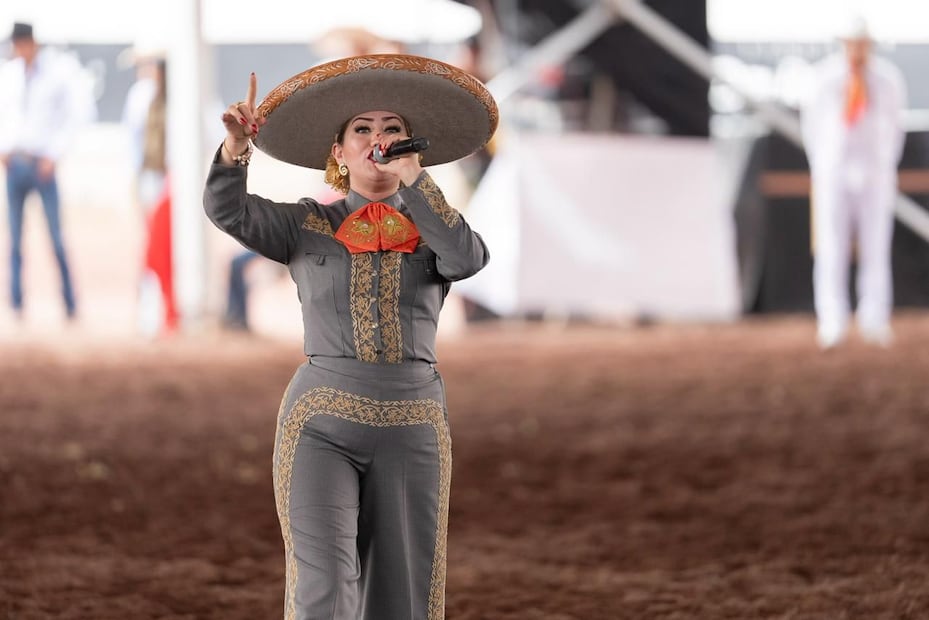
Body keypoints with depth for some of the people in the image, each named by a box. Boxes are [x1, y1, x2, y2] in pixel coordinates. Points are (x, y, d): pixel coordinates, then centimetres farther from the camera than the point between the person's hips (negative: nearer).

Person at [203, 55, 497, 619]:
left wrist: (414, 178, -16)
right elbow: (227, 211, -9)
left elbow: (468, 258, -14)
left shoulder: (433, 230, 9)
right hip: (321, 424, -2)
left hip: (413, 428, 2)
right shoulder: (306, 226, 7)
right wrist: (237, 146, -27)